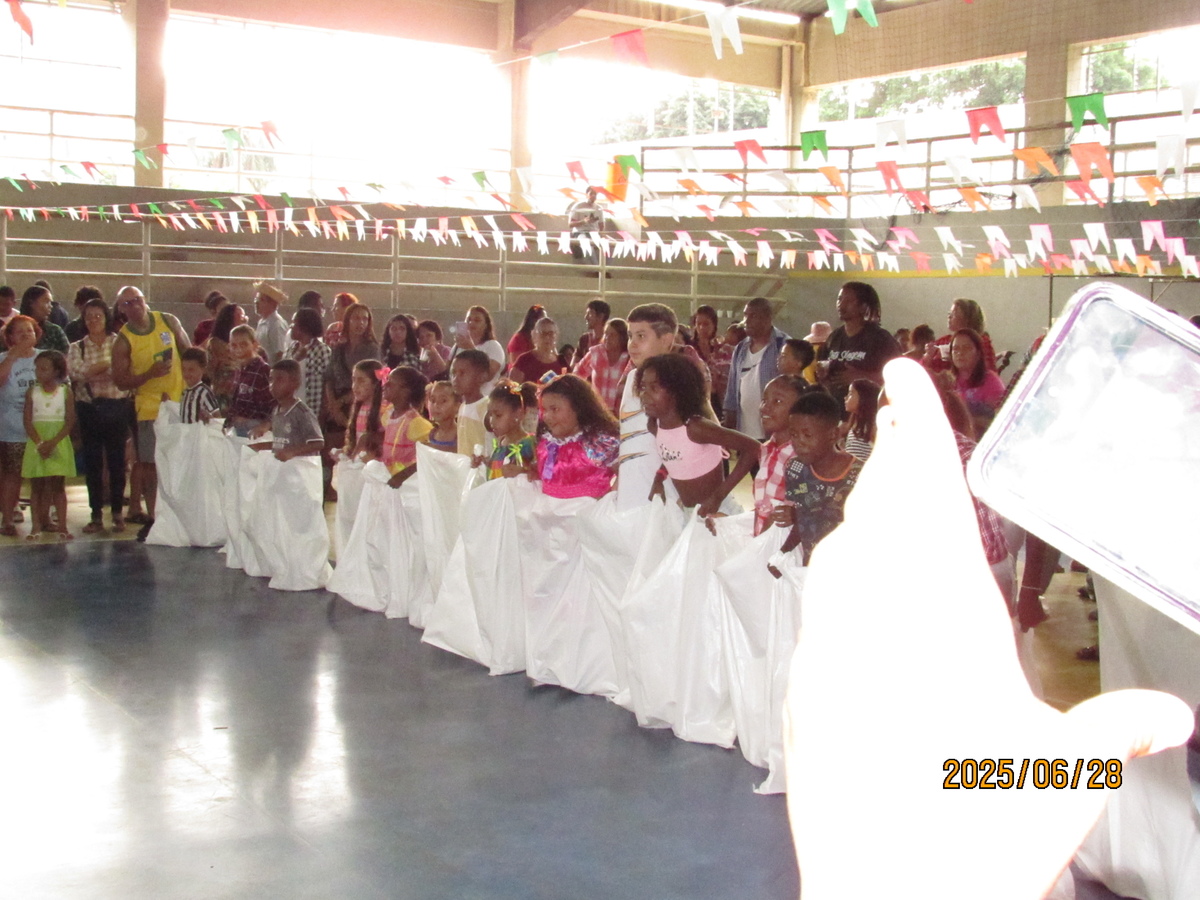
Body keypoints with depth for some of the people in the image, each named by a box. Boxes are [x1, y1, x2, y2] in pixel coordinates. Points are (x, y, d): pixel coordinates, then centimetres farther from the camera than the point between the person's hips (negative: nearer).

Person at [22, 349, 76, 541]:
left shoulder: (65, 392, -1)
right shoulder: (32, 392, 3)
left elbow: (70, 421, -5)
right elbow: (28, 421, -1)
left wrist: (53, 442, -16)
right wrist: (40, 443, -15)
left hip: (59, 444, -2)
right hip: (36, 443, 2)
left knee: (58, 485, 1)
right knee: (36, 485, 3)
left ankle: (62, 526, 1)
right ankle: (36, 526, 6)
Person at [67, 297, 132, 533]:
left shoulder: (119, 344, 4)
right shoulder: (76, 348, 11)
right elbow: (75, 372, -7)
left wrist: (92, 372, -12)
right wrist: (107, 366, -12)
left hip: (116, 406, -2)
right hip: (89, 408, 2)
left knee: (117, 460, 1)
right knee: (92, 462, 4)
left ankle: (117, 512, 9)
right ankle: (96, 514, 10)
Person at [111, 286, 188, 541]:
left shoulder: (168, 321, 0)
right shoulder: (123, 341, -7)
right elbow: (120, 381, -7)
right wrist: (149, 374, -21)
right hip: (150, 408, -2)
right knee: (150, 465, 0)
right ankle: (152, 517, 11)